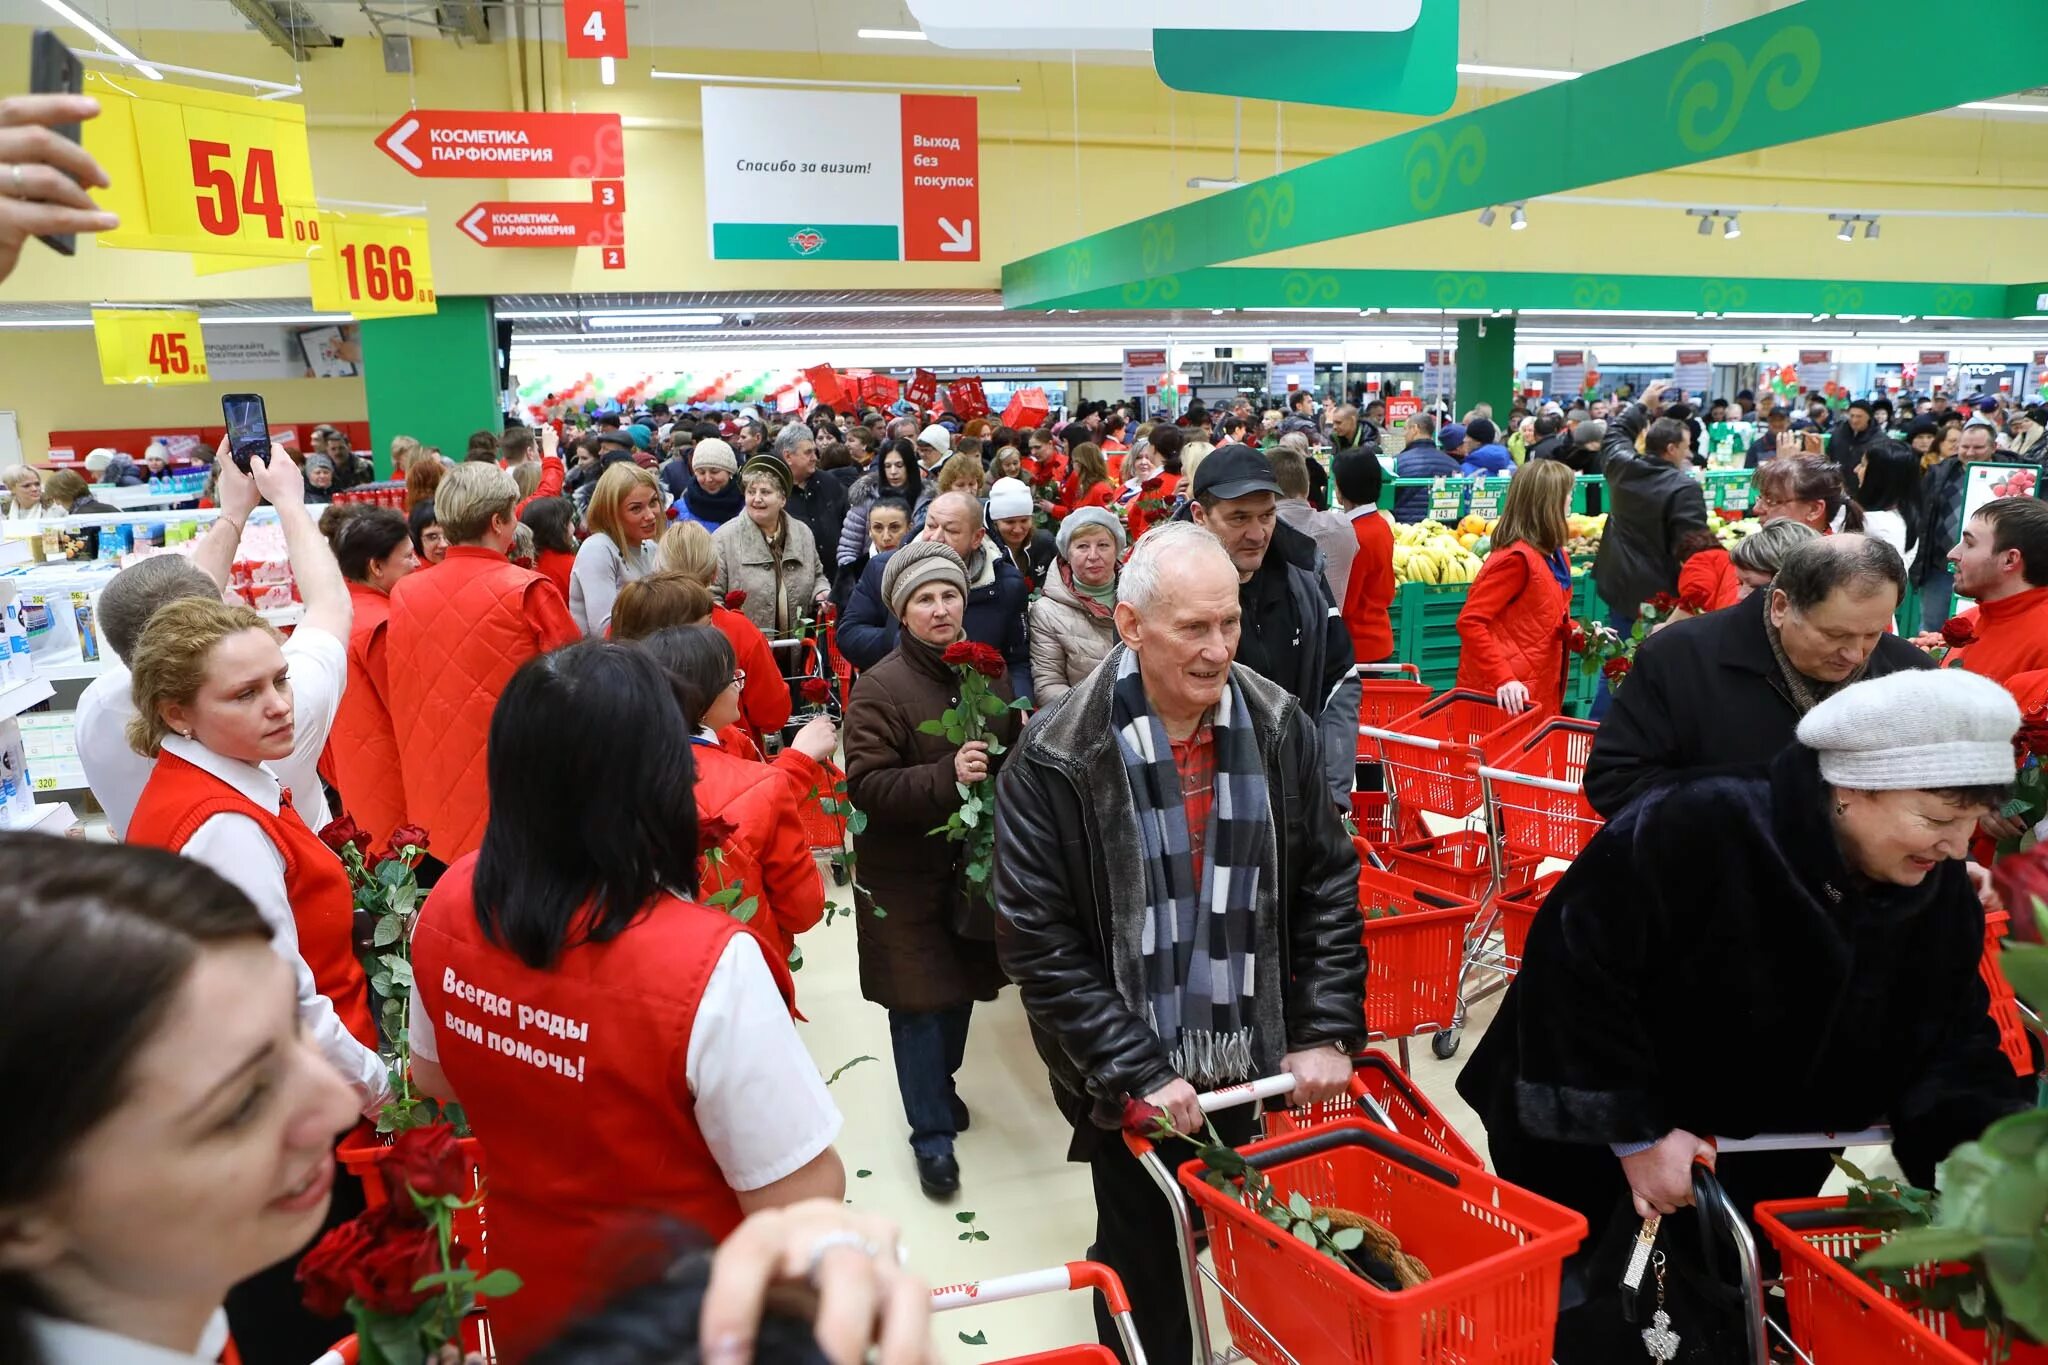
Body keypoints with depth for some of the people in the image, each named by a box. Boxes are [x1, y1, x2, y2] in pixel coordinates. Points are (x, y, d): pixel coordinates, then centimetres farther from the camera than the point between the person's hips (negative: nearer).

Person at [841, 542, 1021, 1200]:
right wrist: (946, 776, -32)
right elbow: (866, 785, -21)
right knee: (921, 998, 1)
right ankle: (932, 1134, 17)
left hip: (973, 865, 5)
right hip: (905, 874, -5)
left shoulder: (989, 673, 2)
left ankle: (940, 1087, 44)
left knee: (961, 985, 18)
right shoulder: (879, 688, -15)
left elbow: (1014, 755, 18)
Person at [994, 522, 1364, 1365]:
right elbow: (1037, 940, -16)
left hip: (1249, 1060, 4)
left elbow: (1328, 886, 1)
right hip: (1129, 1080, -3)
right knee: (1143, 1264, 14)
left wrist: (1327, 1031, -5)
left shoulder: (1278, 727, -7)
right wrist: (1134, 1072, -17)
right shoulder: (1056, 757, -19)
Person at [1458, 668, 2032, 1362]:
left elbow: (1950, 1045, -2)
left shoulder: (1942, 896, -8)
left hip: (1760, 1158, 6)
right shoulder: (1698, 831, -32)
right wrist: (1635, 1132, -24)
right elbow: (1575, 972, -30)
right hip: (1589, 1138, -6)